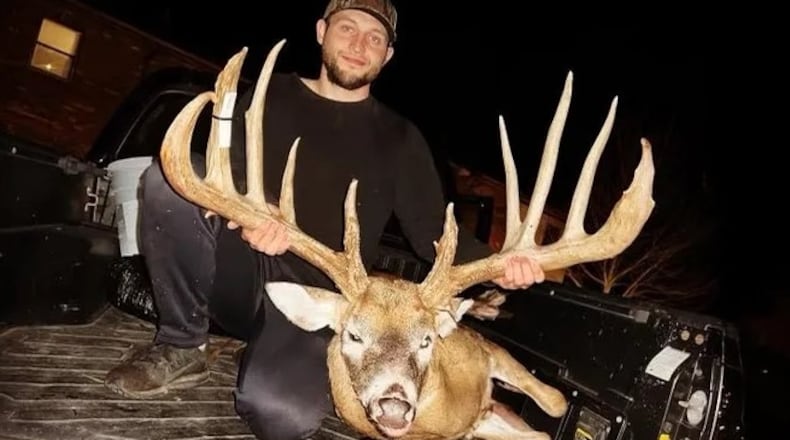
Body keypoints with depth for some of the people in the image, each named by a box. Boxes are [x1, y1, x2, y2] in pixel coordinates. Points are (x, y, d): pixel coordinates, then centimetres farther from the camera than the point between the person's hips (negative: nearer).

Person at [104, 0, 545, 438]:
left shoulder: (399, 138, 11)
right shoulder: (271, 95, 13)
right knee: (174, 174, -24)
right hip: (243, 275, 2)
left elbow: (434, 232, 6)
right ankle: (182, 348, -7)